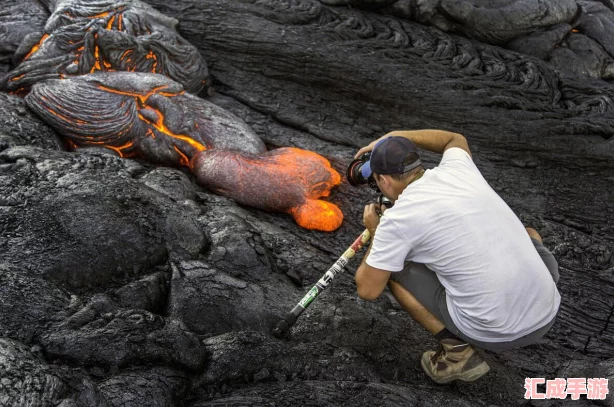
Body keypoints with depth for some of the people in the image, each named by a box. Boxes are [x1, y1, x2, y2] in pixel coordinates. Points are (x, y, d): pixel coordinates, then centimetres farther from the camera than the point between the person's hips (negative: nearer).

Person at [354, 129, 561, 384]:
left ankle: (457, 352, 6)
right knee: (527, 234, 36)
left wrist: (375, 233, 16)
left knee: (392, 268, 10)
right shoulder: (457, 169, 5)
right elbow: (455, 139, 32)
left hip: (492, 333, -5)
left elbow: (368, 290, 1)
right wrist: (395, 137, 31)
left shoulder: (398, 218, -9)